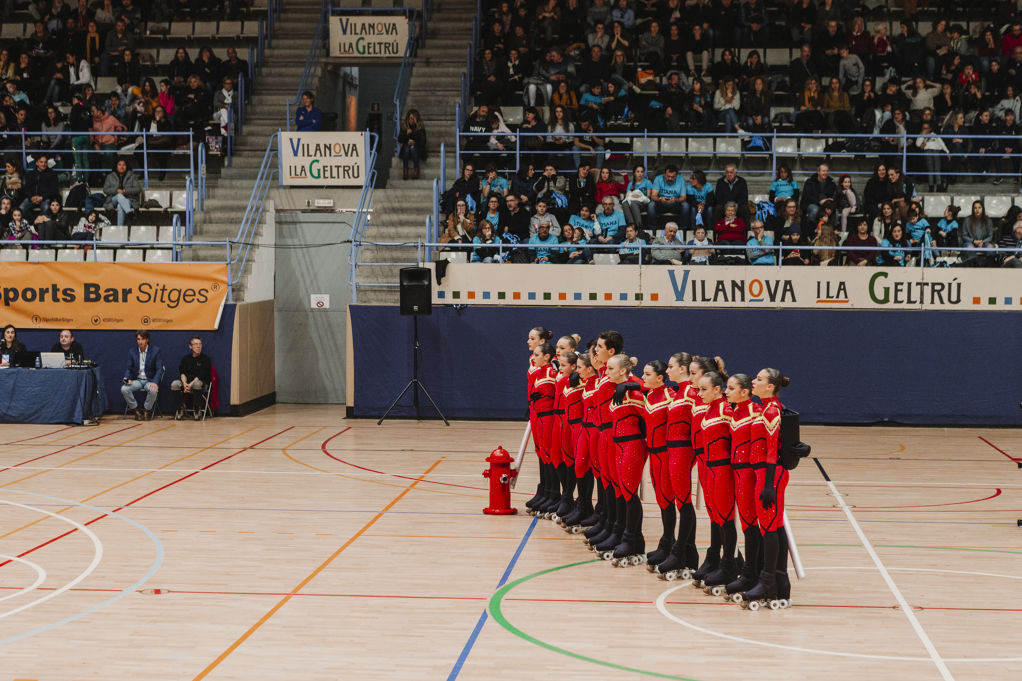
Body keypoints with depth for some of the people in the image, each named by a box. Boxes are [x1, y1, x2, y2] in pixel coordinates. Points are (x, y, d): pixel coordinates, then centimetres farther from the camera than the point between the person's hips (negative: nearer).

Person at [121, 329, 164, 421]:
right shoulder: (132, 352, 7)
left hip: (150, 380, -3)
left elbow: (159, 369, -8)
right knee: (124, 389, -26)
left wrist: (155, 382, -25)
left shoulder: (155, 351, -3)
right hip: (137, 380, 3)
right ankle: (136, 411, -8)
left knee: (153, 390, -37)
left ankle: (147, 411, -11)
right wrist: (127, 379, -17)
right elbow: (128, 368, 6)